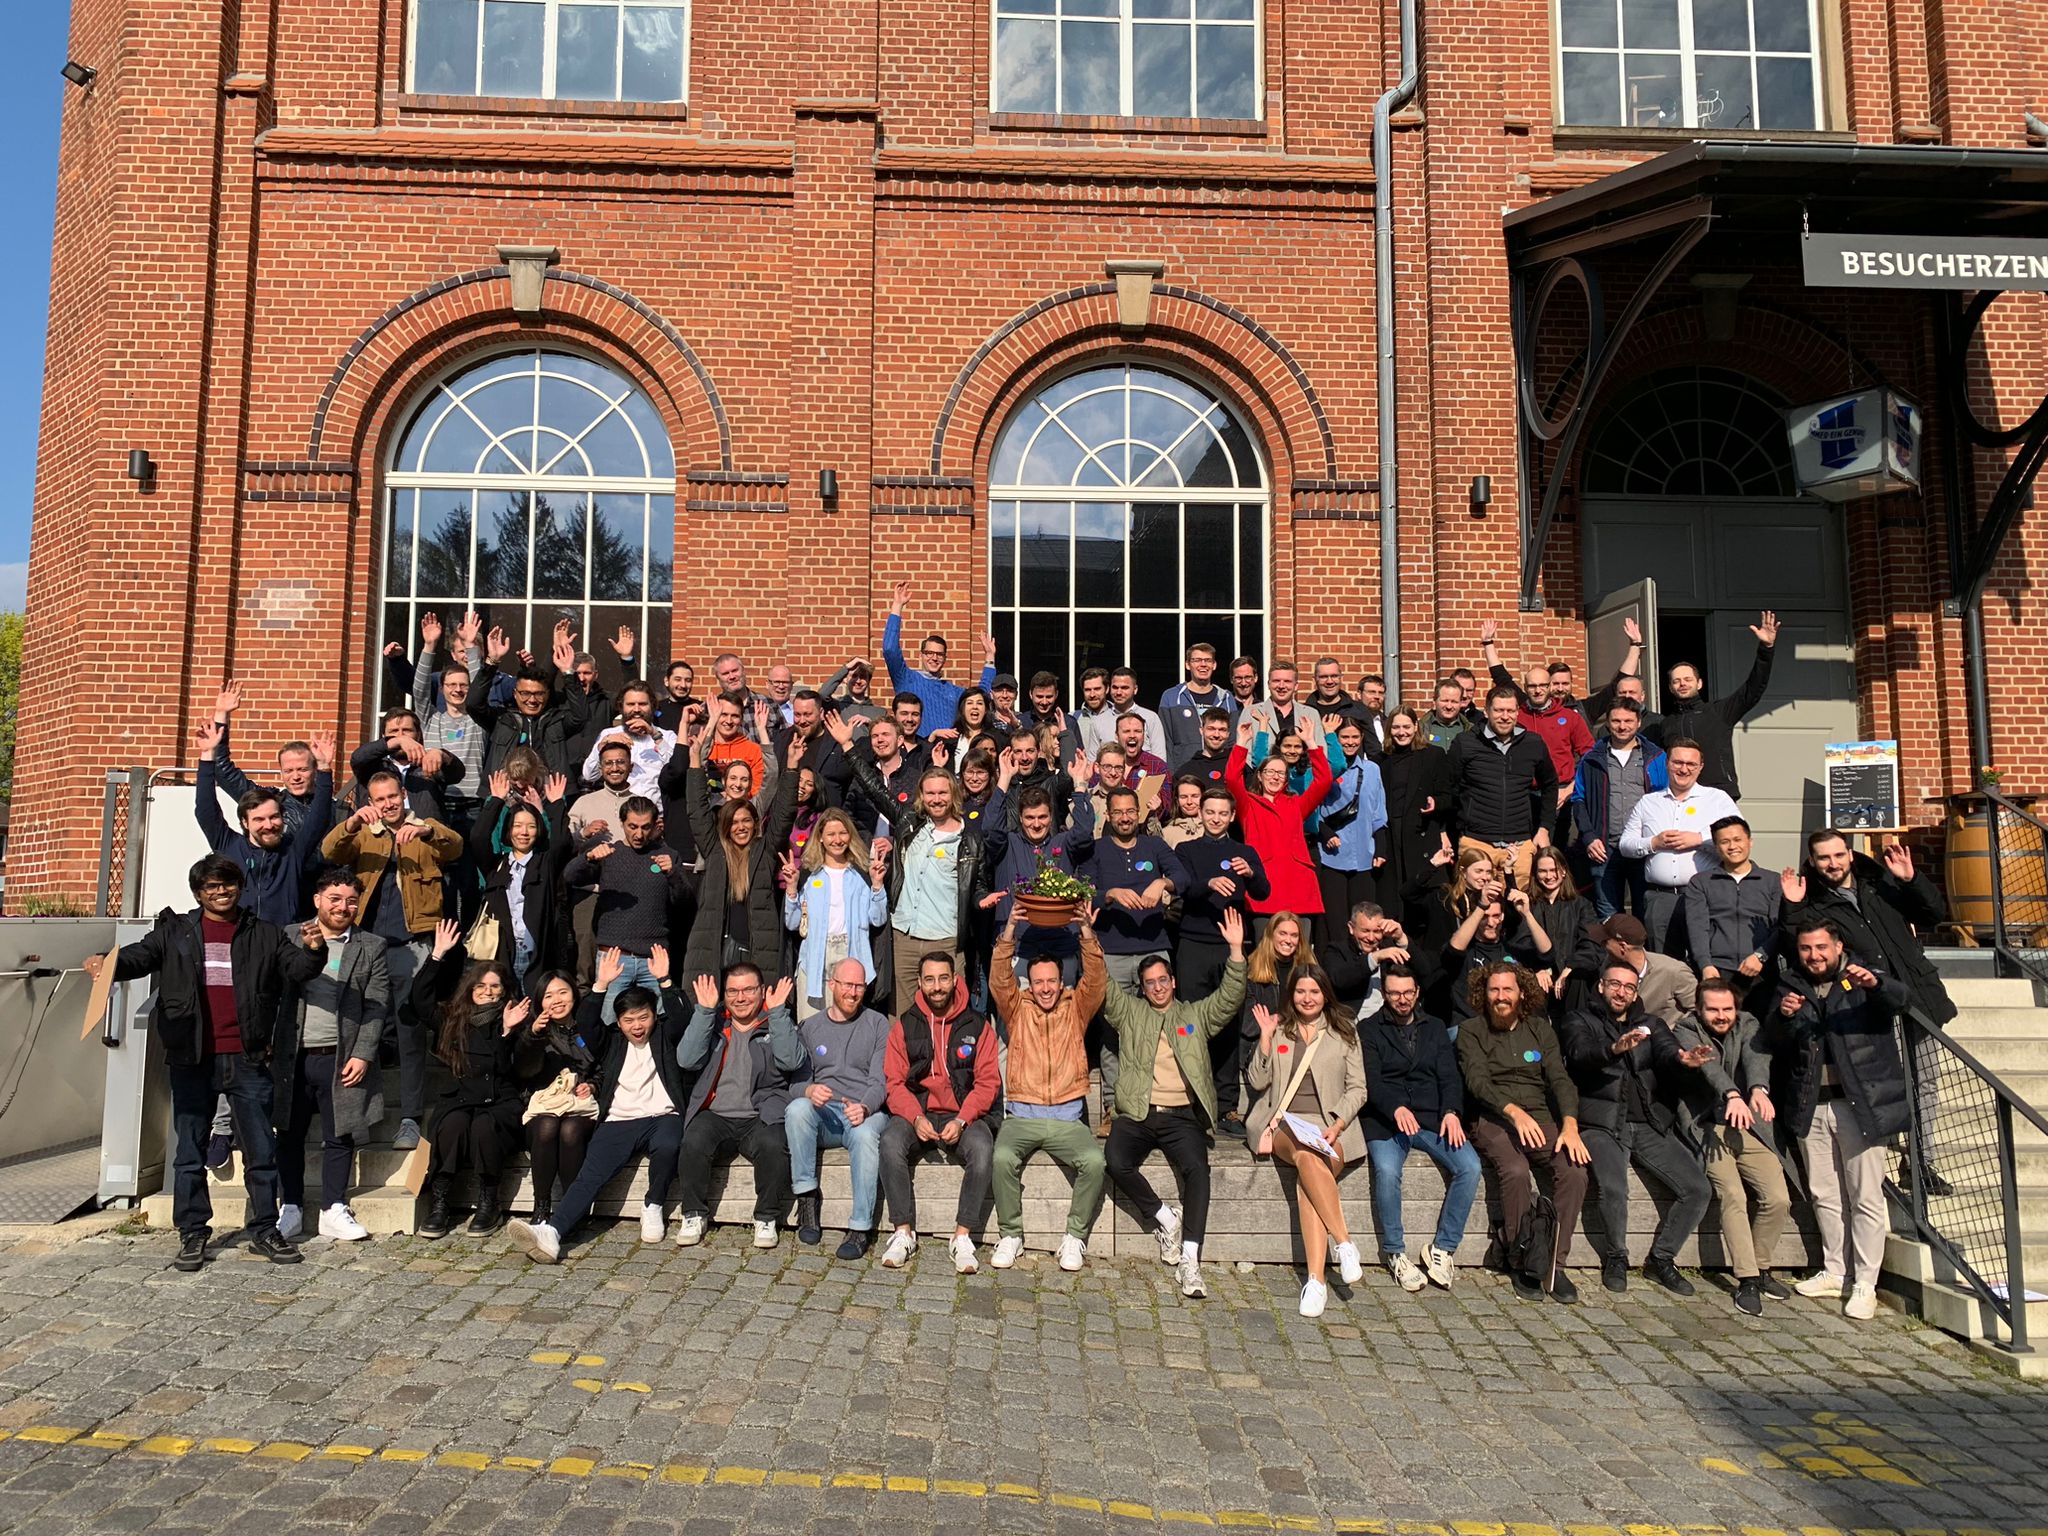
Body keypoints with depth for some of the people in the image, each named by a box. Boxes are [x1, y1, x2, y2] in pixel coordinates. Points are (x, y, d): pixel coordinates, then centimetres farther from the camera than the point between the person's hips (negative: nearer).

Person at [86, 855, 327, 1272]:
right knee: (190, 1152, 7)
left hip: (248, 1061, 0)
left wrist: (314, 951, -19)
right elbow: (140, 955, -4)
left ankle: (265, 1231, 14)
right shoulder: (175, 931, 9)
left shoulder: (264, 935, 9)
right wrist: (108, 963, -26)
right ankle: (192, 1235, 18)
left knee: (261, 1150, 4)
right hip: (192, 1061, 0)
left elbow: (297, 970, 4)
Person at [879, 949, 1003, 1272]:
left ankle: (962, 1236, -22)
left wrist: (961, 1120, -15)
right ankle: (903, 1233, -20)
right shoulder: (905, 1026, 8)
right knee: (890, 1142, -31)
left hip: (964, 1116, -1)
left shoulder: (978, 1025, 6)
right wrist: (917, 1118, -15)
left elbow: (987, 1082, 0)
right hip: (917, 1115, 1)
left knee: (982, 1148, -33)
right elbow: (895, 1082, 3)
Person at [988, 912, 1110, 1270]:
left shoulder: (1076, 1008, 13)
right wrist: (1010, 928, -16)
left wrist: (1086, 930, -16)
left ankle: (1075, 1237, -9)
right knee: (1003, 1157, -31)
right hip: (1021, 1116, 0)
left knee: (1094, 1161, -28)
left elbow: (1096, 978, -1)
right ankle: (1010, 1235, -11)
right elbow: (999, 979, -3)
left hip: (1068, 1119, 0)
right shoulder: (1017, 1008, 12)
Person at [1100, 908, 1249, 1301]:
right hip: (1136, 1114, 1)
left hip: (1182, 1116, 0)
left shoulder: (1196, 1016, 19)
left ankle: (1189, 1261, -28)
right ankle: (1165, 1218, -4)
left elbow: (1230, 999, 6)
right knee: (1117, 1163, -28)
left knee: (1196, 1169, -28)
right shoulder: (1129, 1011, 18)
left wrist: (1236, 951, -6)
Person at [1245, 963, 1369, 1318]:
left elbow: (1357, 1089, 11)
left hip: (1329, 1127, 0)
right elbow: (1259, 1082, 10)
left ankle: (1316, 1279, -37)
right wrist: (1265, 1038, -1)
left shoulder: (1344, 1032, 17)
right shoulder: (1278, 1030, 18)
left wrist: (1337, 1125, -6)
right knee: (1306, 1157, -37)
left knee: (1309, 1171, -33)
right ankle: (1345, 1243, -32)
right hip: (1281, 1124, 1)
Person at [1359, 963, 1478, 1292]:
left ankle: (1442, 1248, -9)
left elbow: (1450, 1076, 9)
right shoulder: (1368, 1029, 8)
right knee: (1387, 1170, -32)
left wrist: (1451, 1112, -12)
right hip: (1385, 1119, -3)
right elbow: (1370, 1080, -5)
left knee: (1470, 1166, -23)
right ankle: (1395, 1252, -13)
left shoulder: (1435, 1028, 20)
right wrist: (1396, 1108, -25)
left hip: (1432, 1118, 3)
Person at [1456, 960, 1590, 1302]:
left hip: (1541, 1119, 3)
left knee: (1574, 1169, -26)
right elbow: (1478, 1081, -10)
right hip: (1493, 1120, -3)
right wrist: (1514, 1111, -29)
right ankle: (1521, 1260, -13)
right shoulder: (1471, 1033, 6)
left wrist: (1570, 1124, -15)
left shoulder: (1539, 1029, 15)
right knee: (1516, 1171, -33)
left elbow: (1560, 1079, 4)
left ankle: (1554, 1264, -16)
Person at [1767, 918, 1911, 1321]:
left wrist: (1874, 983, -40)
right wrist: (1783, 1014, -20)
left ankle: (1864, 1284, 7)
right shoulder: (1792, 985, 11)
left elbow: (1902, 997, -19)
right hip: (1813, 1105, 4)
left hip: (1861, 1102, -4)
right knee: (1824, 1194, 12)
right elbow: (1778, 1036, 2)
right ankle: (1835, 1272, 23)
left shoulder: (1864, 978, 1)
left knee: (1866, 1197, 0)